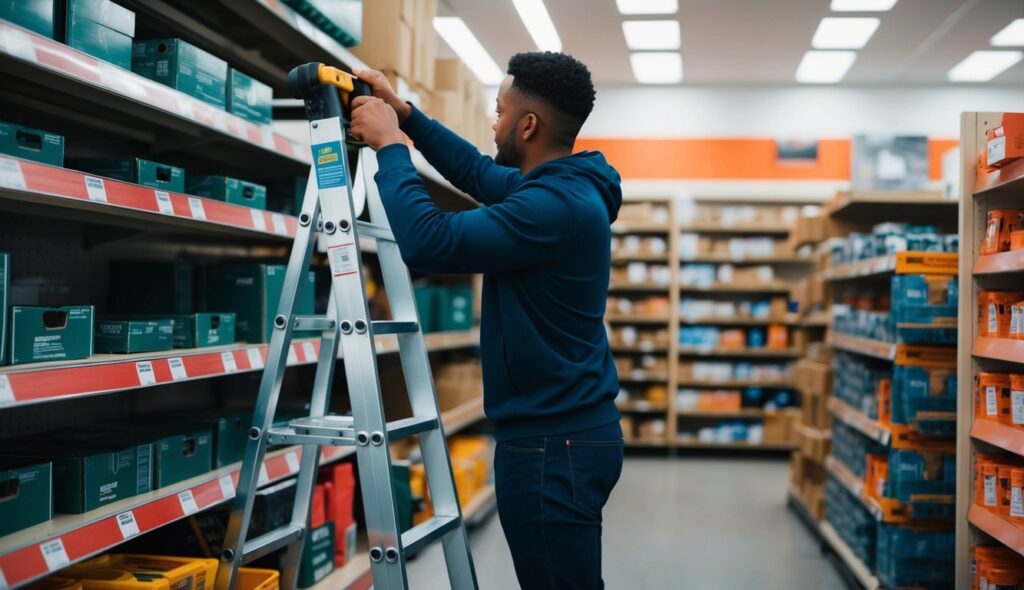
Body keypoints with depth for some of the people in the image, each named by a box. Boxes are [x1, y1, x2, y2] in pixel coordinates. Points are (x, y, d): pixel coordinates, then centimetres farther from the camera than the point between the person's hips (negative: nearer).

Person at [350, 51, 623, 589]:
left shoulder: (555, 205, -23)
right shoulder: (560, 185, 9)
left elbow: (427, 242, -28)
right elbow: (477, 172, 27)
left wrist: (388, 145, -14)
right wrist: (405, 113, 20)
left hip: (552, 444, -10)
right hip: (565, 430, 10)